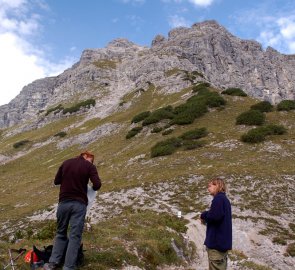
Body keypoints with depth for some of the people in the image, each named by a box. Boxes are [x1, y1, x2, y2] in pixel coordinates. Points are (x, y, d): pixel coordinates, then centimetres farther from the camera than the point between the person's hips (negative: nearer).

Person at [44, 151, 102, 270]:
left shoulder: (66, 163, 11)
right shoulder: (89, 166, 0)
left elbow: (56, 181, 18)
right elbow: (97, 185, -9)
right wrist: (93, 188, 12)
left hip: (63, 202, 4)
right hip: (79, 204, -3)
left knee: (61, 233, 17)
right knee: (75, 236, 0)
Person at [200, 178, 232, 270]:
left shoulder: (218, 198, -13)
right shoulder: (224, 198, 18)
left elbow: (215, 215, -26)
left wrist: (204, 215, -8)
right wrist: (206, 219, 4)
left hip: (217, 240, -10)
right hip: (223, 241, 10)